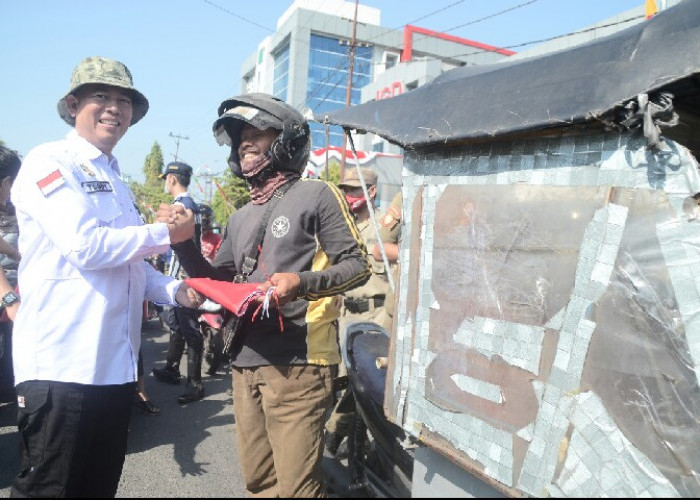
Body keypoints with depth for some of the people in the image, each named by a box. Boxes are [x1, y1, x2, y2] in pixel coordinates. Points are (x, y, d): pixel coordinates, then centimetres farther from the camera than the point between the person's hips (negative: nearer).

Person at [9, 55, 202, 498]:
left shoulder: (115, 180, 19)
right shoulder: (49, 161, -7)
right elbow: (86, 246, -20)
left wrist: (174, 290, 5)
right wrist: (165, 234, -8)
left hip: (115, 362, 8)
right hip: (62, 363, -8)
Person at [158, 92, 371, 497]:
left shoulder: (316, 195, -2)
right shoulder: (240, 218, 19)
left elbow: (358, 264, -7)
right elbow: (219, 284, 20)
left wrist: (303, 283, -24)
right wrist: (183, 242, 6)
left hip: (296, 365, -7)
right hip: (246, 363, 7)